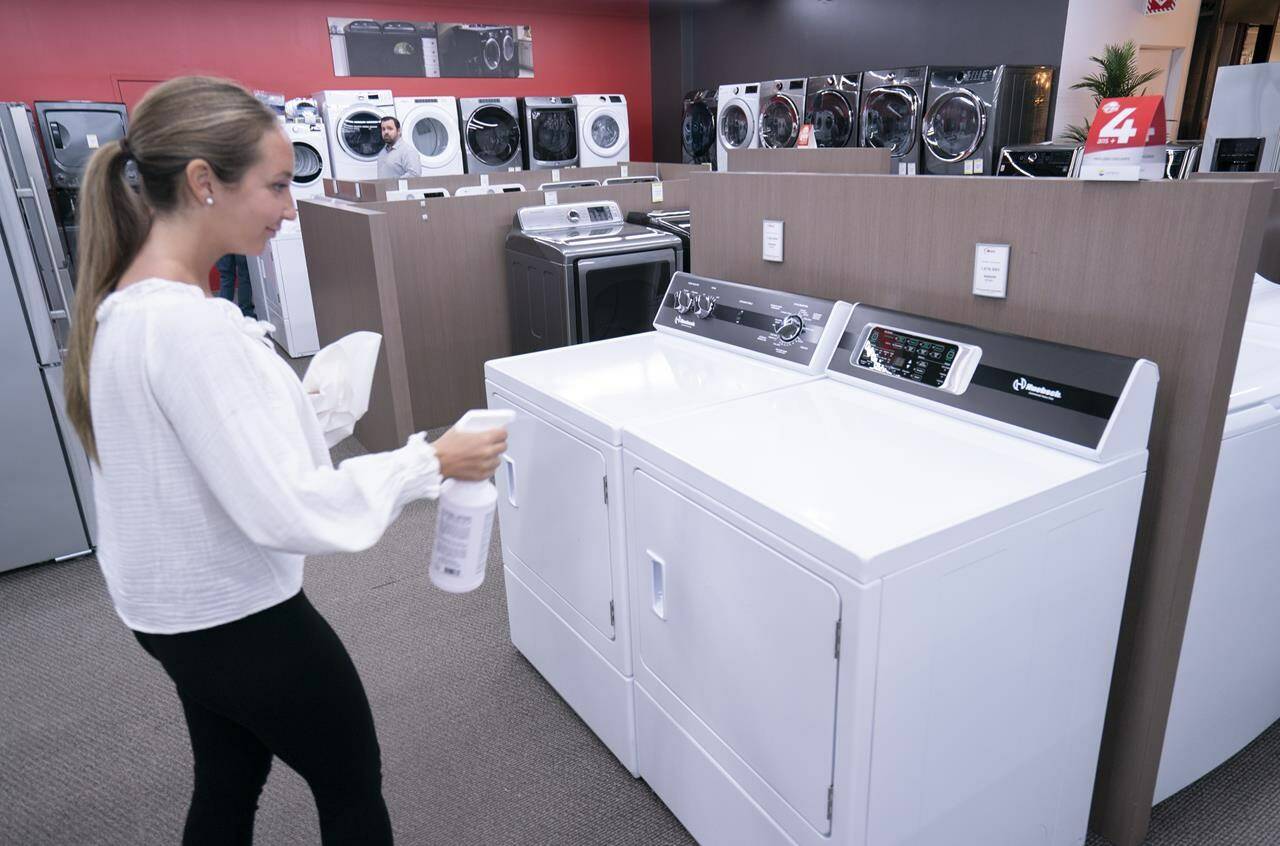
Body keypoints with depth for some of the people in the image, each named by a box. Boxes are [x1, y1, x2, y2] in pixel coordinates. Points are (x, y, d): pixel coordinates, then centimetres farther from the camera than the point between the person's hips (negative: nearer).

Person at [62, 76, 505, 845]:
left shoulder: (125, 301, 0)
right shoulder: (187, 325, -30)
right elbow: (288, 511, -31)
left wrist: (284, 402, 9)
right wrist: (431, 461, -22)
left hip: (179, 608, 9)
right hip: (239, 619, -9)